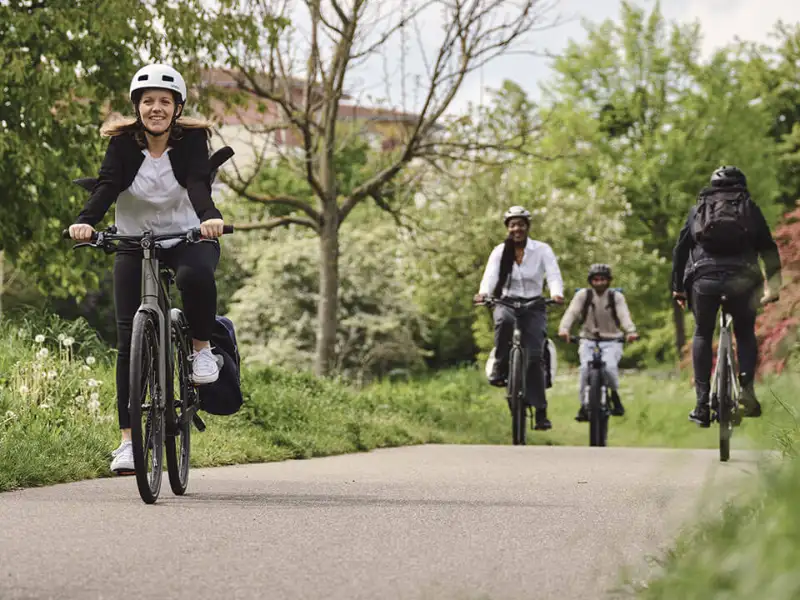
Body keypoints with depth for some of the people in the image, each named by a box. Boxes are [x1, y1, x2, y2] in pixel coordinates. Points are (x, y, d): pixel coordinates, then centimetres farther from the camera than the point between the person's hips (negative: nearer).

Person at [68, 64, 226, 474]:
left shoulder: (192, 140, -9)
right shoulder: (123, 143, -7)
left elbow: (198, 184, -26)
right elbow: (105, 186, -21)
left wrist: (210, 218, -47)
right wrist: (85, 221, -41)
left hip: (188, 237, -1)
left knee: (195, 276, -38)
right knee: (129, 337, -7)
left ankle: (202, 347, -9)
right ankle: (128, 438, -3)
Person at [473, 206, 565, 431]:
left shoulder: (542, 250, -3)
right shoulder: (500, 251, -1)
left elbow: (553, 275, -16)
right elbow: (490, 275, -16)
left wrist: (557, 294, -38)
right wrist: (483, 293, -38)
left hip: (534, 306, -1)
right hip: (507, 302, 1)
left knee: (534, 357, -14)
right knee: (503, 320, -38)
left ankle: (541, 412, -7)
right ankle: (500, 368, -20)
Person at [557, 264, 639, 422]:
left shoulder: (616, 297, -1)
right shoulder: (583, 295, -1)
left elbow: (624, 315, -17)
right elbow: (571, 312, -16)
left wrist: (631, 331, -39)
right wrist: (564, 329, -37)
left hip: (611, 341, -1)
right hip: (588, 340, 1)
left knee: (610, 366, -27)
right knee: (586, 368, -25)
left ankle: (615, 395, 2)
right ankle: (583, 405, -12)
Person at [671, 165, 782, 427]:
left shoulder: (698, 208, 20)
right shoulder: (750, 208, 18)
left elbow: (680, 248, 16)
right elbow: (769, 248, 11)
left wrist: (678, 287, 20)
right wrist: (773, 285, 13)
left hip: (704, 276, 0)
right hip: (742, 276, 0)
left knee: (702, 335, 13)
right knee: (746, 333, 18)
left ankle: (703, 405, 5)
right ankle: (746, 385, -6)